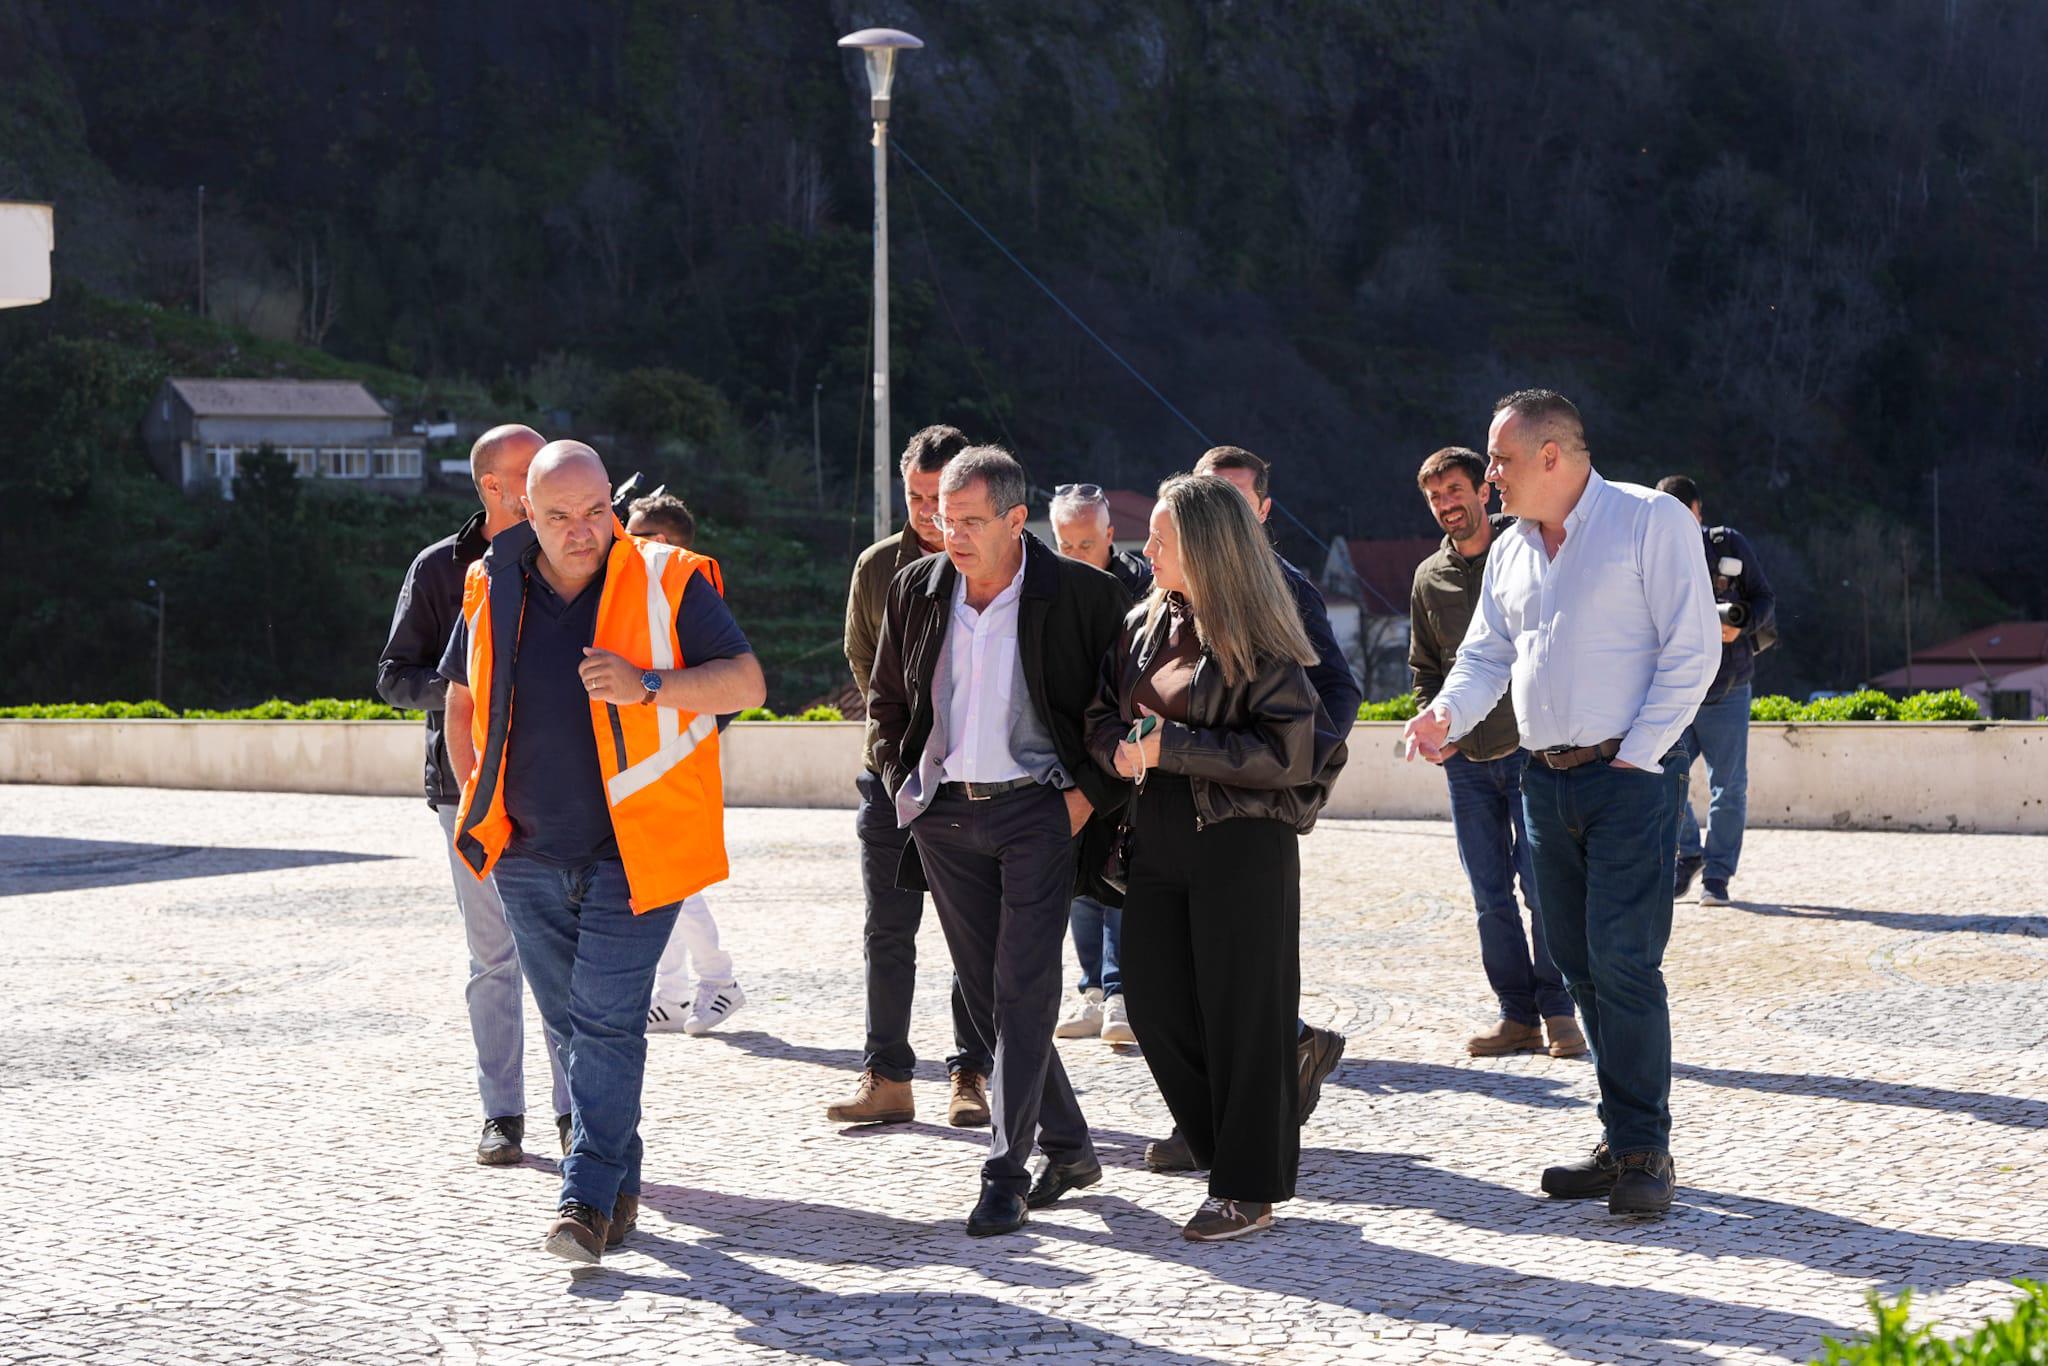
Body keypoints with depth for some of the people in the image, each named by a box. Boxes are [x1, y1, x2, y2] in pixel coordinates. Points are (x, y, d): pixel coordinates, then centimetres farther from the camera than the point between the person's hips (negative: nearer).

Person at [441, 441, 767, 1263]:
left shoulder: (668, 584, -6)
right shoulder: (493, 593, 5)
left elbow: (747, 682, -7)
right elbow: (463, 701, 21)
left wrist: (648, 685, -21)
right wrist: (478, 802, 14)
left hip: (634, 849, -4)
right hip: (529, 857, 4)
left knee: (606, 1018, -11)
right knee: (571, 1025, 11)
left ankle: (589, 1199, -8)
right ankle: (621, 1185, 23)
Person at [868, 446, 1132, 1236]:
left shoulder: (1080, 595, -9)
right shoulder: (916, 590, 4)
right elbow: (887, 701, 17)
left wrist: (1090, 792, -8)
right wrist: (902, 783, 8)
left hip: (1038, 809, -5)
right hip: (943, 817, 5)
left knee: (1023, 991, -10)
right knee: (986, 991, 8)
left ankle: (1006, 1174, -6)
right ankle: (1068, 1148, 22)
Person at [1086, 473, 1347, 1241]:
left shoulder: (1256, 641, -10)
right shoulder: (1144, 624, 11)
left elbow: (1289, 752, -16)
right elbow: (1103, 711, 16)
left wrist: (1173, 747, -18)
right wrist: (1117, 748, -8)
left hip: (1240, 839, -7)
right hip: (1158, 833, 7)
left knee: (1241, 1012, -1)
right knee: (1155, 1001, 6)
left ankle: (1249, 1190, 10)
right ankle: (1230, 1148, 23)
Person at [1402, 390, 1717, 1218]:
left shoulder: (1650, 520, -6)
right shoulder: (1510, 551, 16)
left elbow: (1692, 648, -10)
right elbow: (1486, 655, 16)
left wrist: (1635, 755, -15)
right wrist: (1447, 715, -5)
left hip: (1628, 777, -7)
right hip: (1546, 780, 7)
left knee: (1622, 959, -12)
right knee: (1577, 961, 8)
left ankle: (1643, 1150, -3)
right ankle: (1625, 1142, 17)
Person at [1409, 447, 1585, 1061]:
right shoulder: (1429, 578, 11)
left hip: (1531, 747, -4)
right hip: (1466, 757, 4)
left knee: (1540, 883, -6)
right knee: (1490, 893, 5)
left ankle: (1558, 1010, 5)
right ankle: (1518, 1015, 13)